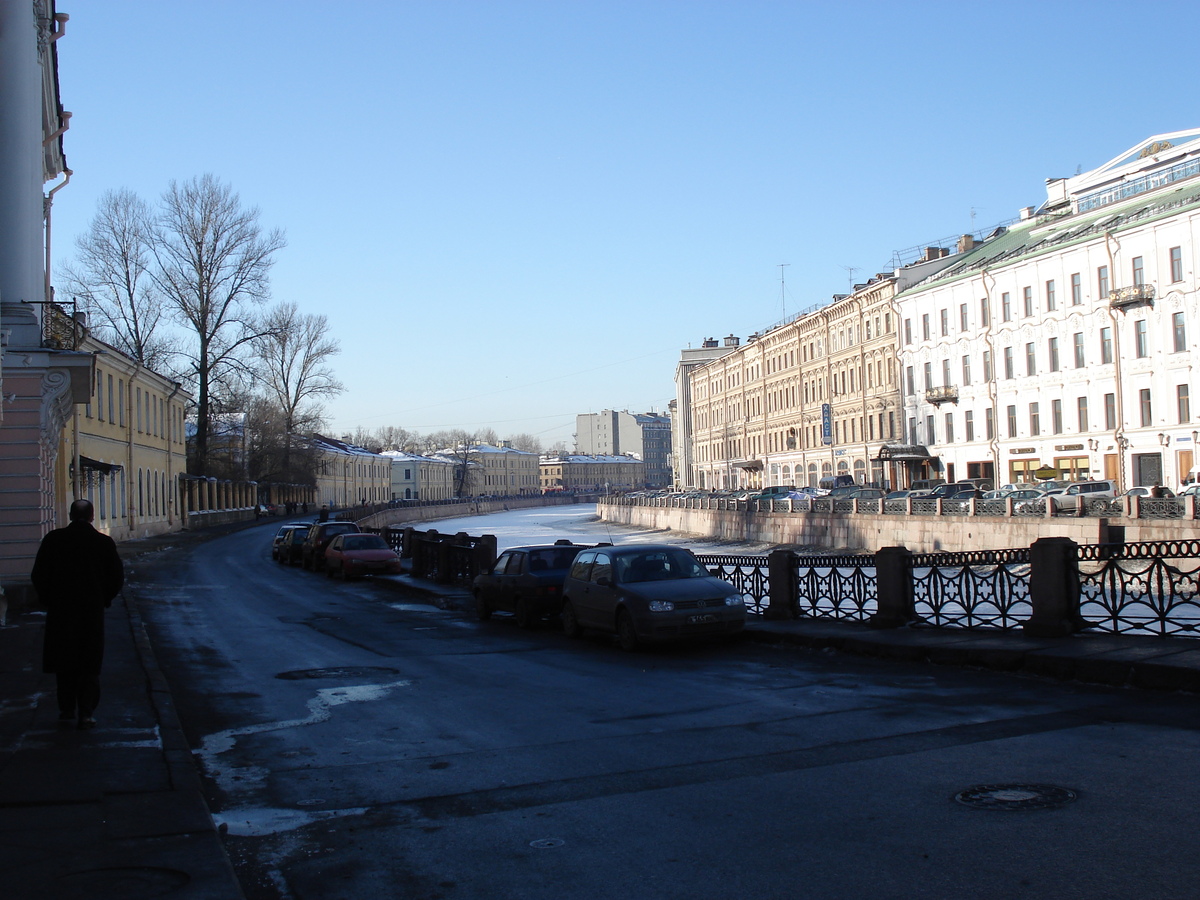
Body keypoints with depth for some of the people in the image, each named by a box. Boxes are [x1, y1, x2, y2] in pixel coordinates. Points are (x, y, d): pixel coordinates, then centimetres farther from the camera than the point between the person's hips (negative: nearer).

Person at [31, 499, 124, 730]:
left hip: (60, 609, 1)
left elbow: (38, 575, -3)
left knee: (64, 660, 14)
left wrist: (48, 599, 11)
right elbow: (117, 577, -1)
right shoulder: (104, 542, -5)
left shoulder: (53, 539, -5)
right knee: (89, 664, 5)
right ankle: (86, 713, 0)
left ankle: (67, 709, 20)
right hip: (93, 610, -1)